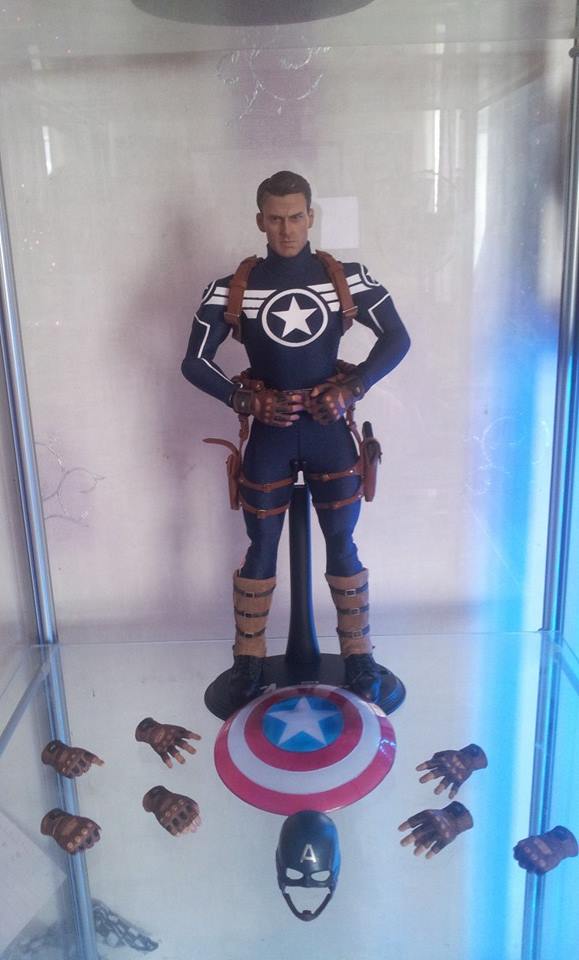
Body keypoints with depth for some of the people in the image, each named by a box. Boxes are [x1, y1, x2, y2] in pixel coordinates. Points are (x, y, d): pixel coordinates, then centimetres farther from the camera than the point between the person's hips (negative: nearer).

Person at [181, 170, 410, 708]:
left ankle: (358, 655, 26)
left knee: (342, 546, 9)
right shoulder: (232, 289, -5)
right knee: (261, 549, 9)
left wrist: (352, 388, -12)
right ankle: (248, 659, 26)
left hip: (329, 433, 1)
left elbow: (396, 339, 1)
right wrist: (246, 400, -14)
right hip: (268, 436, 0)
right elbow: (194, 362, -2)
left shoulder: (346, 279, -3)